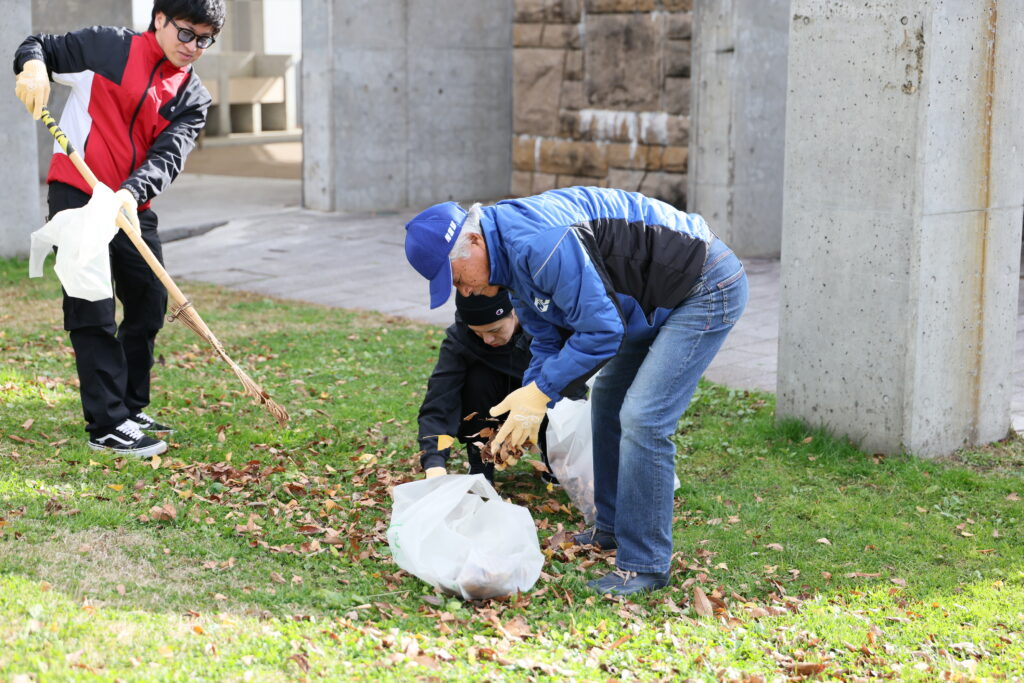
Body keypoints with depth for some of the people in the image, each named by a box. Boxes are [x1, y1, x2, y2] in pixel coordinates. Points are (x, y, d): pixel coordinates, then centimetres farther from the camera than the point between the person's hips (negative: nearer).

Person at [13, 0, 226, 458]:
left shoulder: (192, 98, 6)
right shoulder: (109, 48, -2)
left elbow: (168, 157, -9)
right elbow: (41, 47, 4)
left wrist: (132, 192, -27)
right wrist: (32, 65, -20)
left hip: (133, 207, 6)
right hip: (76, 195, -6)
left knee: (149, 306, 11)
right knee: (93, 311, -7)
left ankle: (130, 410, 27)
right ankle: (107, 427, -5)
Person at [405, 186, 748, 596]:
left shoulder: (542, 242, -29)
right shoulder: (511, 255, 5)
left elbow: (601, 329, -27)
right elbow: (548, 340, 13)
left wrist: (541, 391, -19)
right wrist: (531, 408, -1)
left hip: (708, 288, -11)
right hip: (660, 301, 11)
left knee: (643, 418, -15)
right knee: (608, 398, 19)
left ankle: (644, 565, -5)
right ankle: (611, 531, 33)